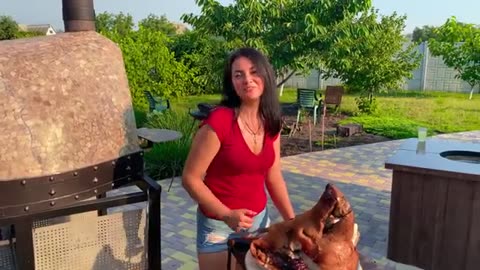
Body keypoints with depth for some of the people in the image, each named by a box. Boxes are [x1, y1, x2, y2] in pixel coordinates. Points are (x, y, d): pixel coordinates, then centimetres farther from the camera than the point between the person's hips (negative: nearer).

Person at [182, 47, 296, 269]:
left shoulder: (271, 123, -2)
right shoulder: (219, 121, -21)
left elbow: (273, 178, 5)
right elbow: (190, 179, -17)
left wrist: (293, 221, -1)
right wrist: (227, 215, -22)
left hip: (259, 218, 6)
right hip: (219, 225, -5)